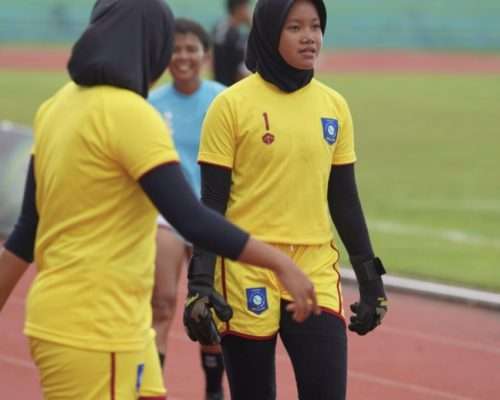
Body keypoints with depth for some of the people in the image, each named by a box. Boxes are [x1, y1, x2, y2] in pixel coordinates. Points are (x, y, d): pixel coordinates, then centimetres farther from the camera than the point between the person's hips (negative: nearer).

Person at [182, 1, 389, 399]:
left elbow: (344, 200, 13)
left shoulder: (333, 106, 7)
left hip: (316, 274, 3)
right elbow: (212, 203, -4)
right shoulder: (232, 105, -5)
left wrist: (371, 278, 11)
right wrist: (200, 283, -11)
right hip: (246, 276, -3)